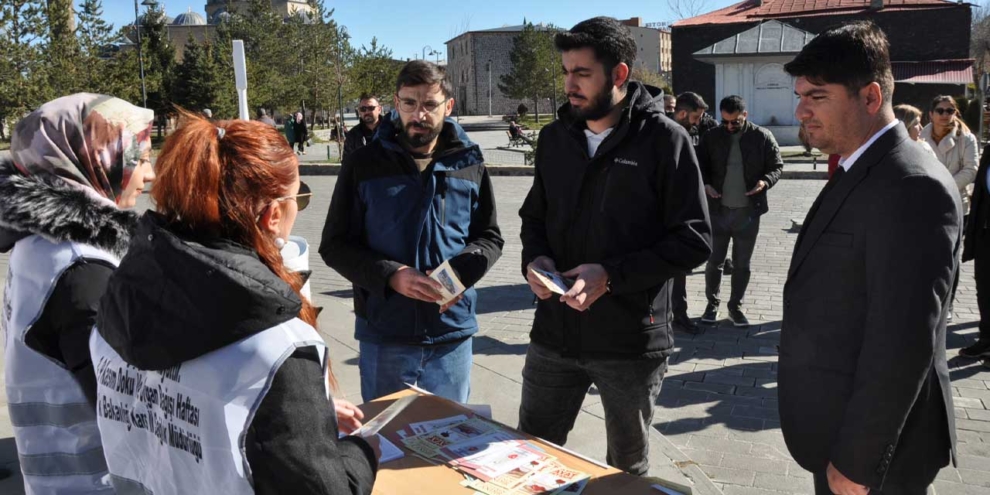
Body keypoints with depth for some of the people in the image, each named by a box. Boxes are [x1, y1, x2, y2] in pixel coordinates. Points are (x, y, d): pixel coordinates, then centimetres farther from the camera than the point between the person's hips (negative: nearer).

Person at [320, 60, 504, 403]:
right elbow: (334, 245, -2)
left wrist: (460, 272, -14)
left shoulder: (469, 164, 2)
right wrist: (391, 276, -18)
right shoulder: (363, 164, -3)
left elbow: (490, 237, 8)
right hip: (384, 336, -1)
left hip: (452, 333, 2)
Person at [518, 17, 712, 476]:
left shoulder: (664, 139, -11)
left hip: (632, 341, -4)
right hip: (554, 333, 4)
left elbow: (694, 239, -13)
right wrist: (534, 258, -6)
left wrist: (612, 275, -22)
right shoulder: (555, 136, 5)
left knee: (628, 466, 18)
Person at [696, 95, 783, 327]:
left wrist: (765, 181, -17)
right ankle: (712, 303, 25)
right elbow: (700, 166, 5)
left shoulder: (762, 137, -2)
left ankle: (736, 306, 24)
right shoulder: (711, 137, -1)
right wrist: (705, 184, -15)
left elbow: (777, 166, 3)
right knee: (714, 261, 9)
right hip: (718, 210, 0)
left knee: (742, 264, 10)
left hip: (748, 212, 0)